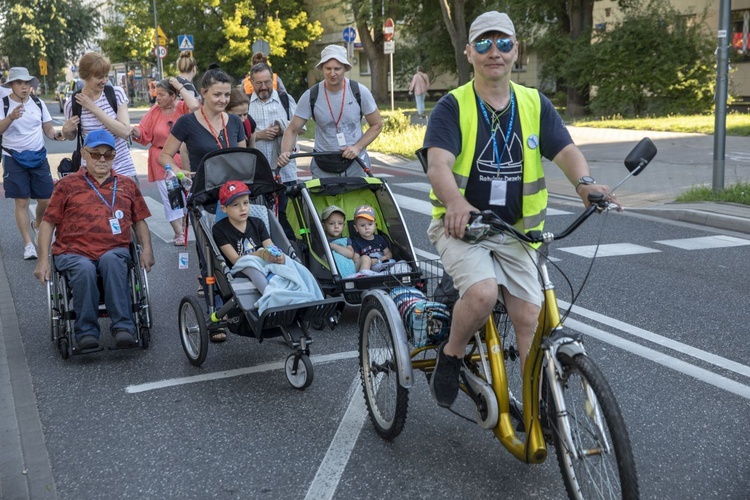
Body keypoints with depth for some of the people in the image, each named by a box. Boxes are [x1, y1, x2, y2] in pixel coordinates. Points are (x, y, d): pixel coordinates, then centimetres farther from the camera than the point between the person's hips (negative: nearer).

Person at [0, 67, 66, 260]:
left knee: (46, 199, 4)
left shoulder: (38, 103, 5)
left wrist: (55, 135, -13)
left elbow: (48, 129, 10)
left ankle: (36, 225, 36)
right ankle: (28, 244, 2)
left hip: (38, 157, 3)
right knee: (21, 202, -3)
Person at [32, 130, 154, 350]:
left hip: (114, 250, 1)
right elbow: (48, 222, 10)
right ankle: (86, 332, -25)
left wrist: (147, 248, 3)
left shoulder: (126, 185, 21)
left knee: (111, 260, -36)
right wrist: (43, 260, 0)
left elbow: (139, 220, 22)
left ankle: (123, 328, -36)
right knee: (84, 269, -36)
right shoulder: (67, 185, 15)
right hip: (73, 252, -1)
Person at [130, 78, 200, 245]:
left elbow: (194, 106, -25)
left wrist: (180, 87, -17)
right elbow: (143, 133, 2)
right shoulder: (155, 111, 4)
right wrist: (134, 131, -20)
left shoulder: (183, 108, -2)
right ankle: (179, 233, 7)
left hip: (183, 160, -1)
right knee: (170, 197, -1)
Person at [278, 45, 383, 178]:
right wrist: (285, 152, -22)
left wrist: (357, 147, -11)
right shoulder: (311, 96, -7)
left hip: (356, 163, 0)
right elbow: (292, 130, -2)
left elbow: (377, 124, 3)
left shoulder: (360, 92, -6)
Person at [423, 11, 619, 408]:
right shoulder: (453, 107, -6)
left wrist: (585, 183, -30)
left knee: (530, 318, -3)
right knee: (483, 292, -29)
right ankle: (450, 356, -1)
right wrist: (456, 202, -43)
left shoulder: (534, 104, 5)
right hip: (461, 226, -3)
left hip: (515, 231, 4)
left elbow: (566, 151, -7)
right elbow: (438, 165, -21)